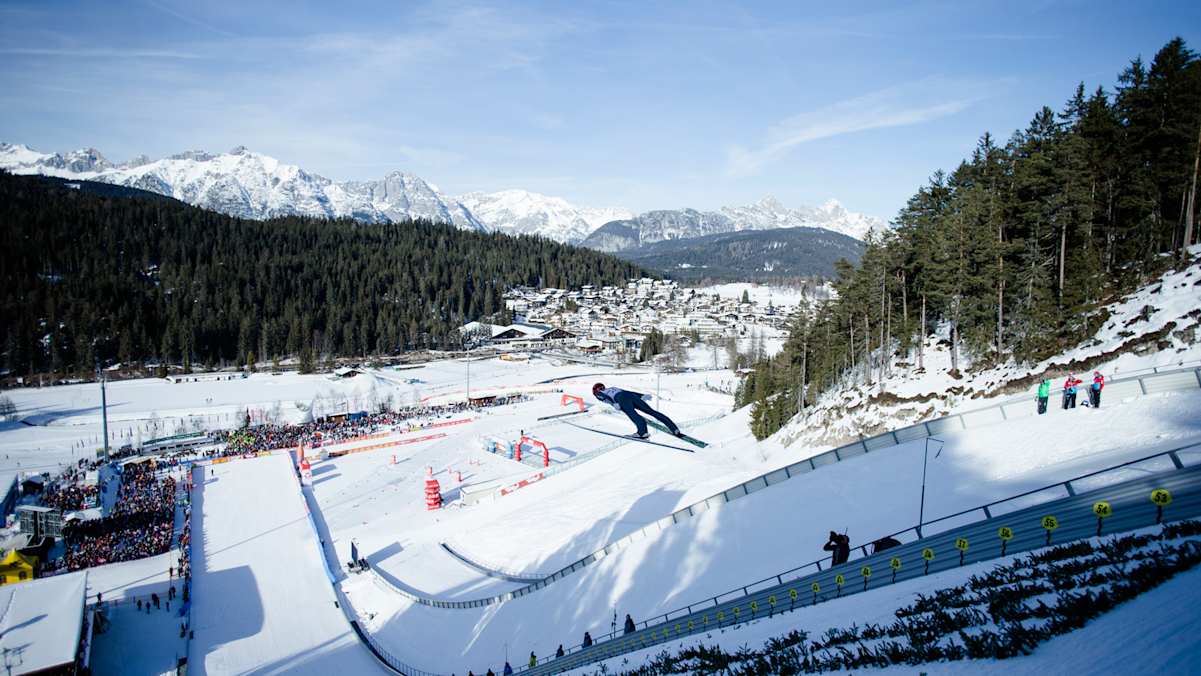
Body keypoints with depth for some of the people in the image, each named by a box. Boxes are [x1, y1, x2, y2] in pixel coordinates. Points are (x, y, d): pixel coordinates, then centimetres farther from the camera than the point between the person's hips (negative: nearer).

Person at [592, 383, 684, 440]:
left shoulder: (599, 393, 25)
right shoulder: (613, 388, 41)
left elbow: (606, 397, 1)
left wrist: (614, 404, -16)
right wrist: (642, 396, 19)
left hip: (621, 399, -6)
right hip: (632, 395, 6)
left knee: (632, 414, -27)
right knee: (651, 411, -2)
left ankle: (642, 432, -52)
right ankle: (674, 428, -10)